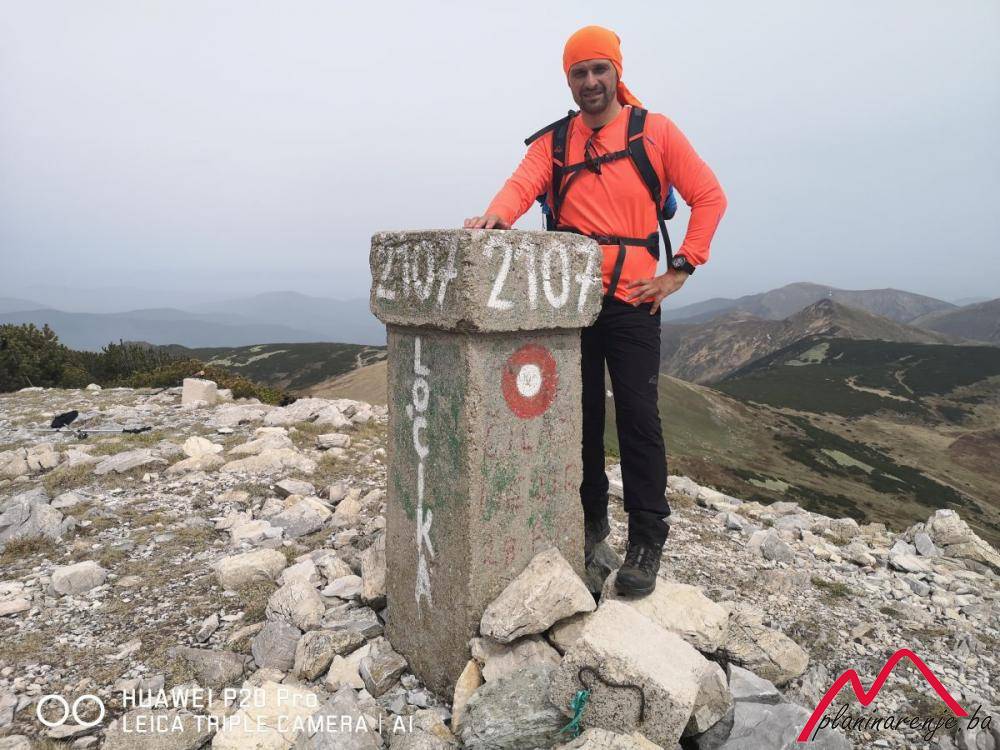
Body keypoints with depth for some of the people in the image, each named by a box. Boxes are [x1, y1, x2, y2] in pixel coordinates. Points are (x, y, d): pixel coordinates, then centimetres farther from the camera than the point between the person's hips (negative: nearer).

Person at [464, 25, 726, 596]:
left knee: (638, 418, -4)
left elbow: (709, 197, 6)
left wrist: (679, 270, -2)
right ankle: (591, 519, 25)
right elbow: (523, 185, -7)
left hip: (632, 301, -2)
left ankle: (648, 540, 6)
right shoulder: (553, 141, 11)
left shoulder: (655, 131, 5)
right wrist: (497, 215, -30)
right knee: (581, 415, 9)